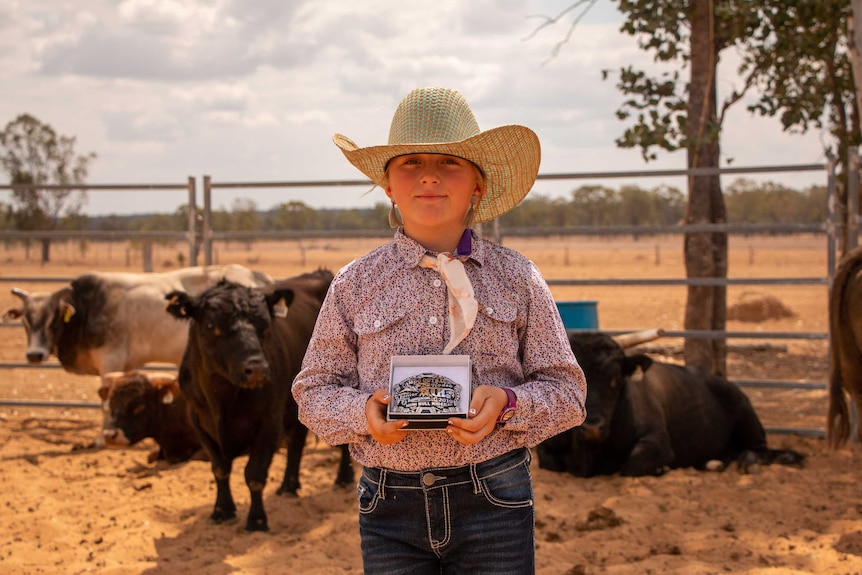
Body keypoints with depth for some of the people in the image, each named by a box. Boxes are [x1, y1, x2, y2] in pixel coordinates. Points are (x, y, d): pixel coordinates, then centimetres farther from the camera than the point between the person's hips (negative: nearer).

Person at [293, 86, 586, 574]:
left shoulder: (516, 278, 4)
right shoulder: (355, 285, 5)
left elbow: (567, 392, 6)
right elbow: (314, 392, 9)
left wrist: (508, 404, -14)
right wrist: (363, 411, -12)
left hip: (494, 502, 0)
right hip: (389, 511, 1)